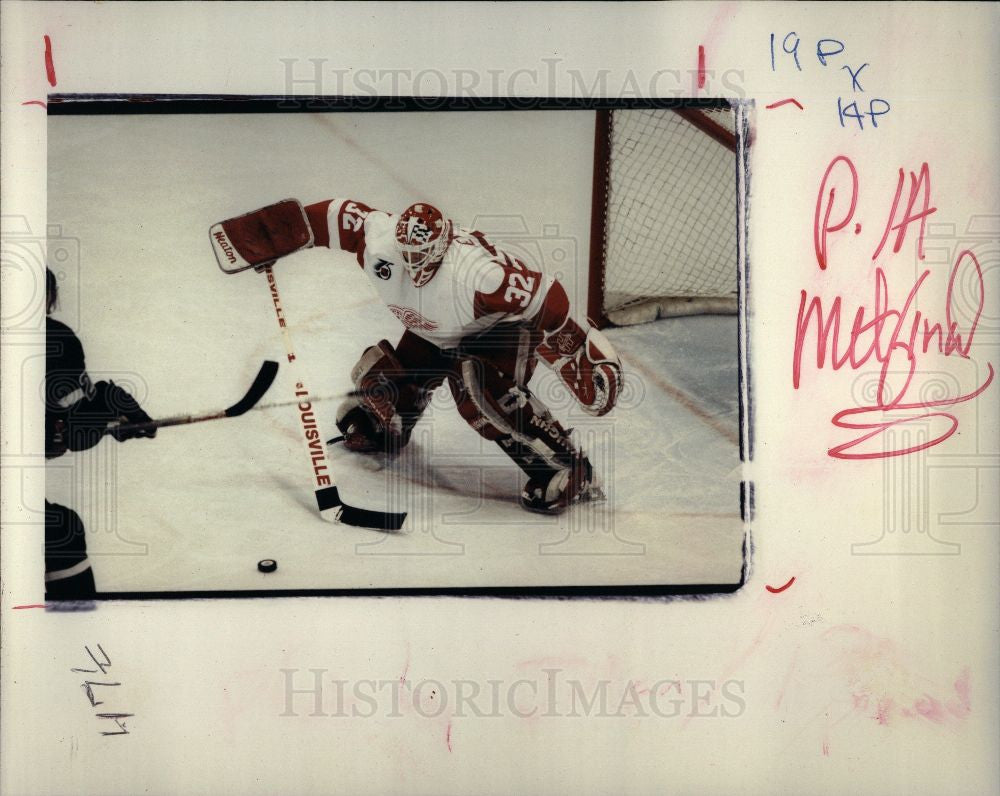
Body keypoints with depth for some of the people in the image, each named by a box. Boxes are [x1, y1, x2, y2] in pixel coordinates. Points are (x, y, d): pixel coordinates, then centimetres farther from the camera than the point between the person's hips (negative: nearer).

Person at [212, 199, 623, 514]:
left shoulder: (476, 271, -43)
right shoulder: (377, 239, -28)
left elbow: (545, 299, -38)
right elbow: (332, 216, -12)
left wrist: (584, 356, -36)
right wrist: (264, 240, -5)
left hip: (502, 326, -6)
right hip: (434, 333, 6)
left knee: (481, 389, -33)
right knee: (392, 384, 0)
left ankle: (569, 470, -22)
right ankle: (374, 427, 40)